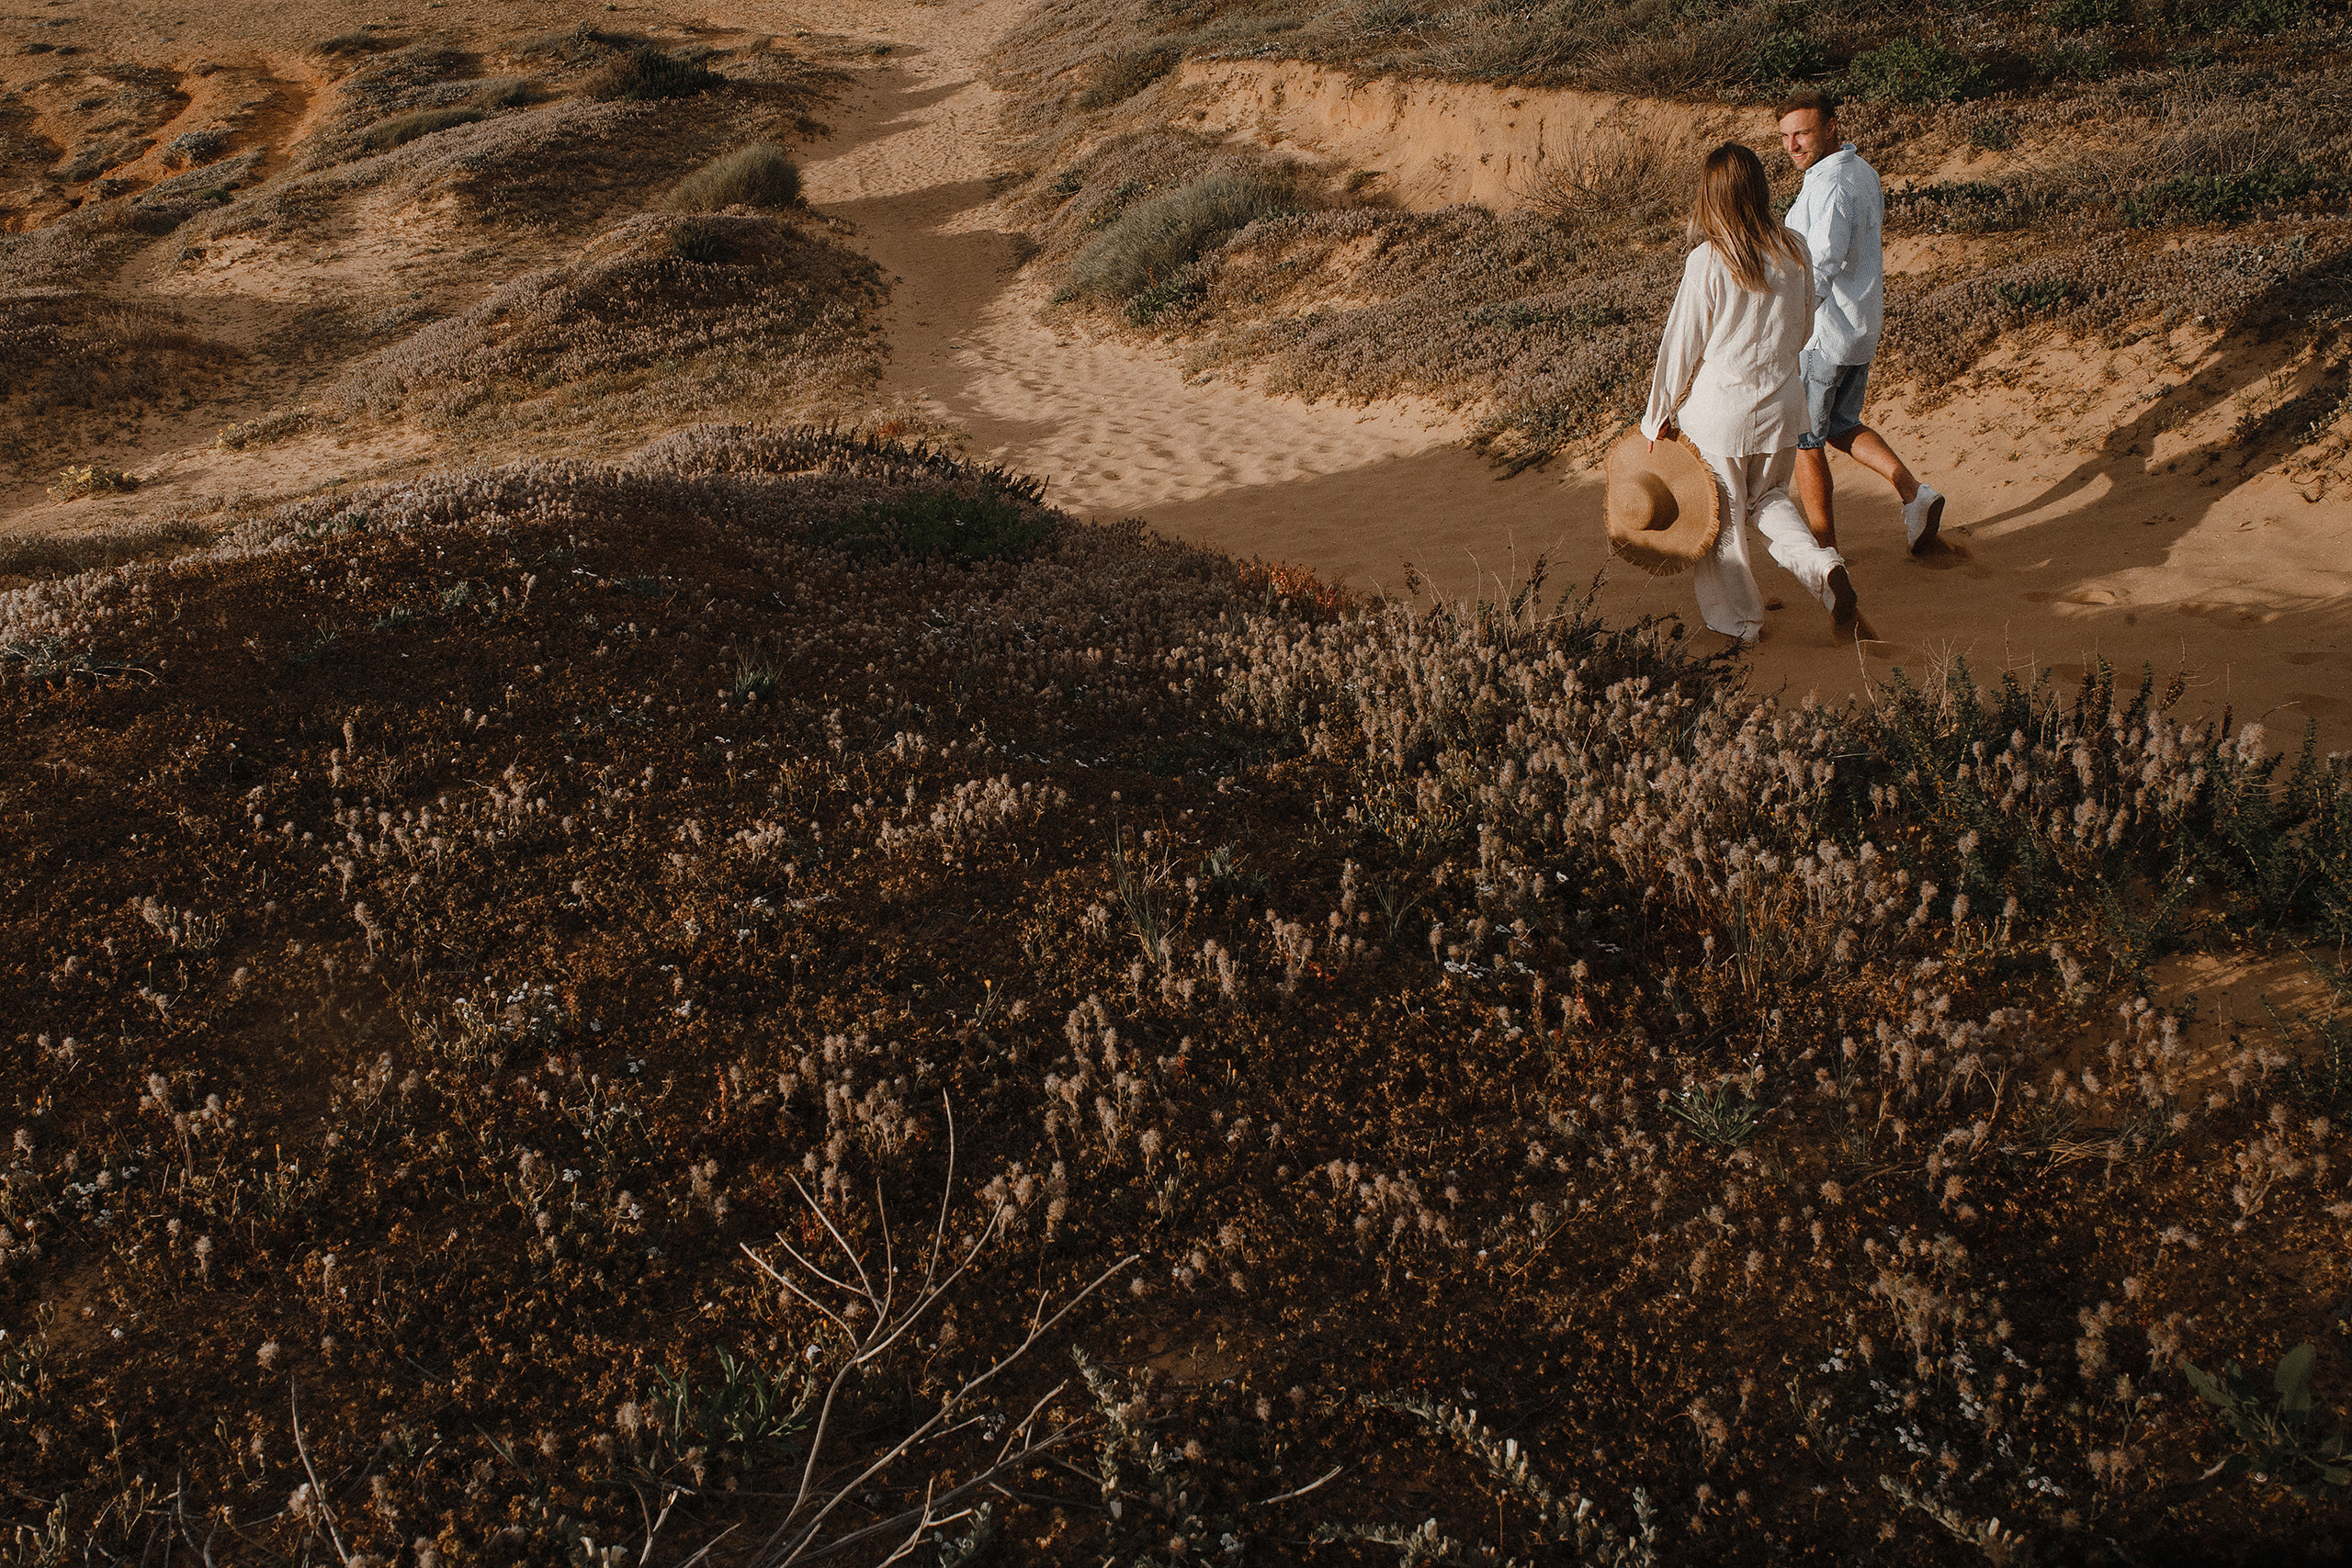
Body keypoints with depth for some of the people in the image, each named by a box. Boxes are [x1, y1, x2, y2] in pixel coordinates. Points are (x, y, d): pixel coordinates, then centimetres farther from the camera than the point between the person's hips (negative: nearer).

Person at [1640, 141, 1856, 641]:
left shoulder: (1708, 261, -18)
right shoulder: (1793, 249, -4)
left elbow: (1681, 345, -11)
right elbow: (1803, 327, 9)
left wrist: (1657, 416, 1)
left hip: (1719, 407, -5)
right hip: (1782, 402, 5)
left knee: (1721, 520, 13)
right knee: (1768, 498, 26)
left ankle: (1737, 622, 26)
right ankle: (1821, 564, 2)